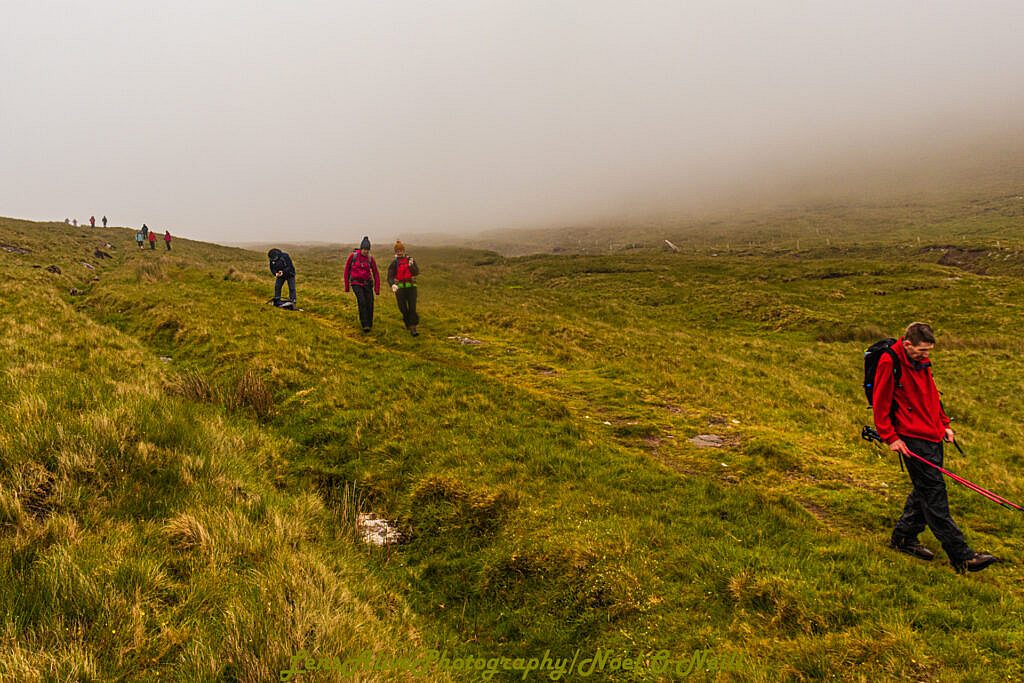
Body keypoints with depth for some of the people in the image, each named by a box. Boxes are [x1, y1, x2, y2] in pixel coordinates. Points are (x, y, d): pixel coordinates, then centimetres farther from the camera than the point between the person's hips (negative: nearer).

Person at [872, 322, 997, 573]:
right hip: (912, 439, -8)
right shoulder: (889, 362, -13)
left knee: (926, 490, 12)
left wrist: (944, 425, 19)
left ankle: (904, 538, 26)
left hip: (933, 437, 9)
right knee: (934, 493, -7)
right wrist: (890, 437, -13)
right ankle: (961, 556, -6)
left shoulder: (922, 361, 12)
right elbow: (880, 404, -11)